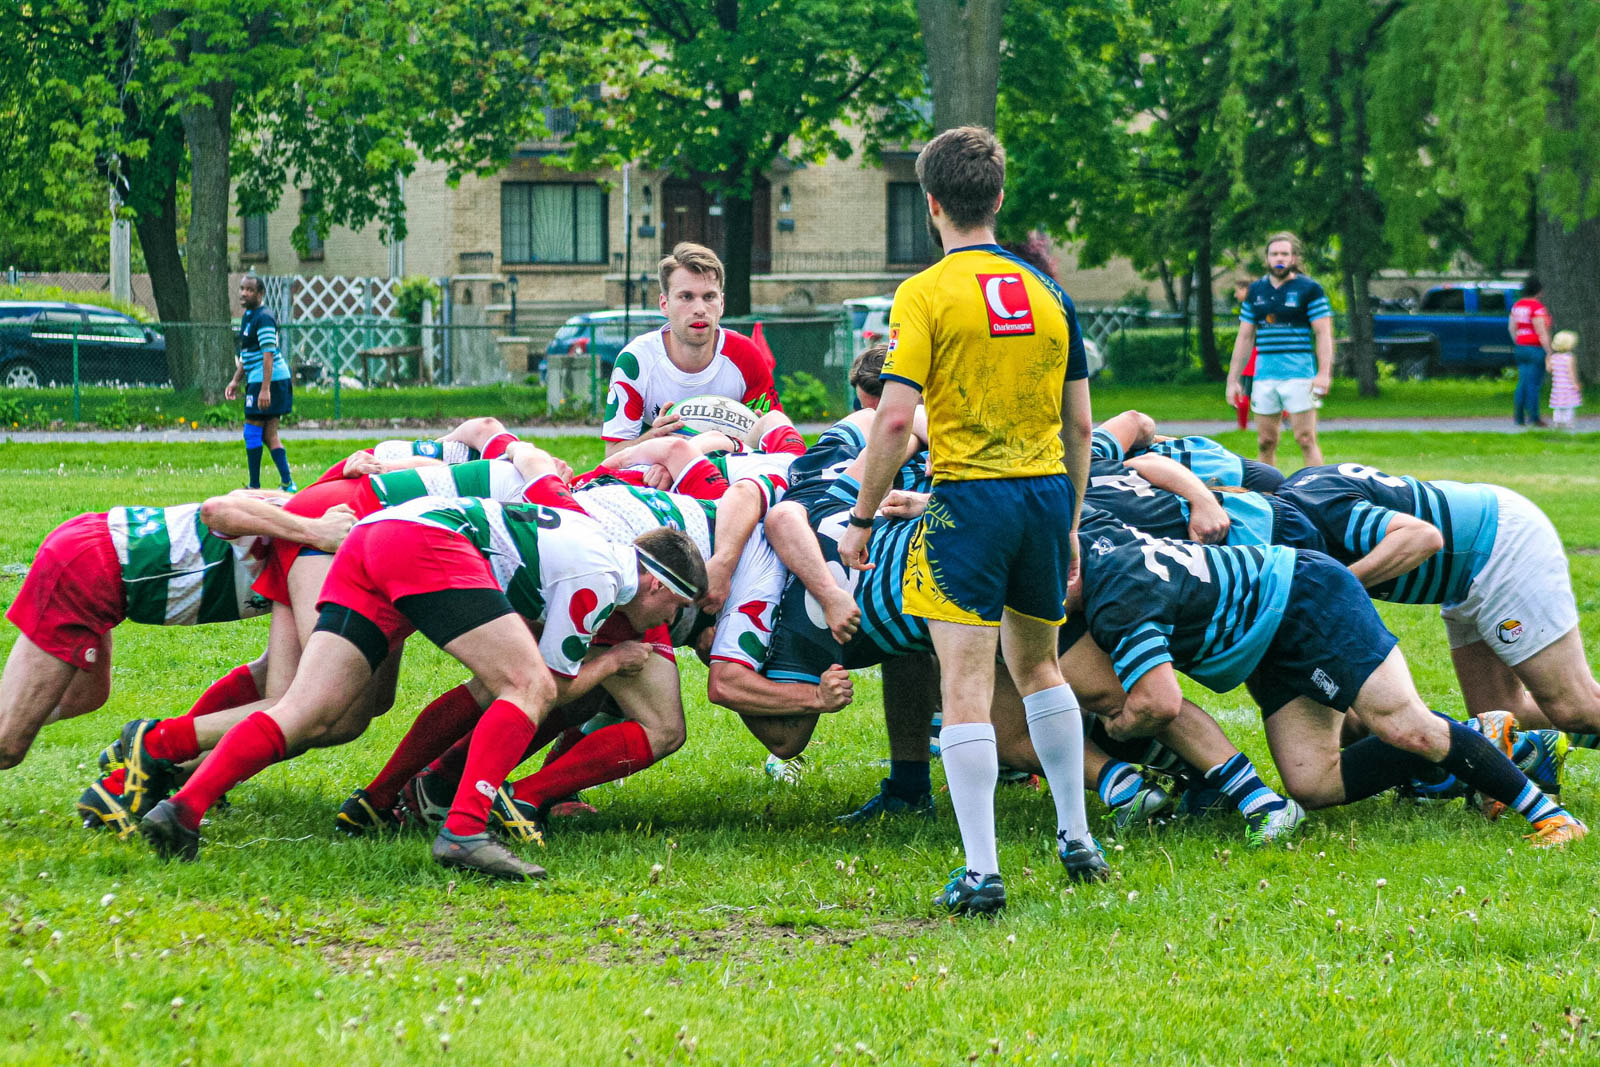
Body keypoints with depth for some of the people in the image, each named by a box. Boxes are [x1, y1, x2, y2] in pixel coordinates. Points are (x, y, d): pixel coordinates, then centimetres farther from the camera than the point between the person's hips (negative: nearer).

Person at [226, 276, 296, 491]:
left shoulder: (263, 318, -13)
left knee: (252, 432, -4)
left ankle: (254, 487, 0)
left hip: (268, 379, -10)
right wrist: (236, 381, 25)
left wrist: (265, 389, -25)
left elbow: (268, 354, -20)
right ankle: (288, 484, 6)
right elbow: (245, 355, 28)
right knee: (269, 436, 8)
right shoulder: (247, 317, 18)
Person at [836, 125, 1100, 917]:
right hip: (1045, 493, 5)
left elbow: (895, 418, -14)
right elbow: (1079, 424, 12)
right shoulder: (1046, 293, 9)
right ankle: (1076, 841, 29)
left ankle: (981, 873, -11)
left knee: (966, 687, -6)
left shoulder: (925, 295, -7)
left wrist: (862, 518, -4)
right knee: (1037, 666, 24)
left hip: (968, 496, -5)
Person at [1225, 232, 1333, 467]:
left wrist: (1323, 373, -17)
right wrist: (1233, 379, 14)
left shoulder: (1309, 289, 1)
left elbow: (1324, 334, -5)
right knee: (1265, 443, 6)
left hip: (1299, 375, -5)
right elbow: (1244, 338, 18)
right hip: (1264, 375, 5)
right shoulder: (1256, 291, 15)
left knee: (1305, 439, -9)